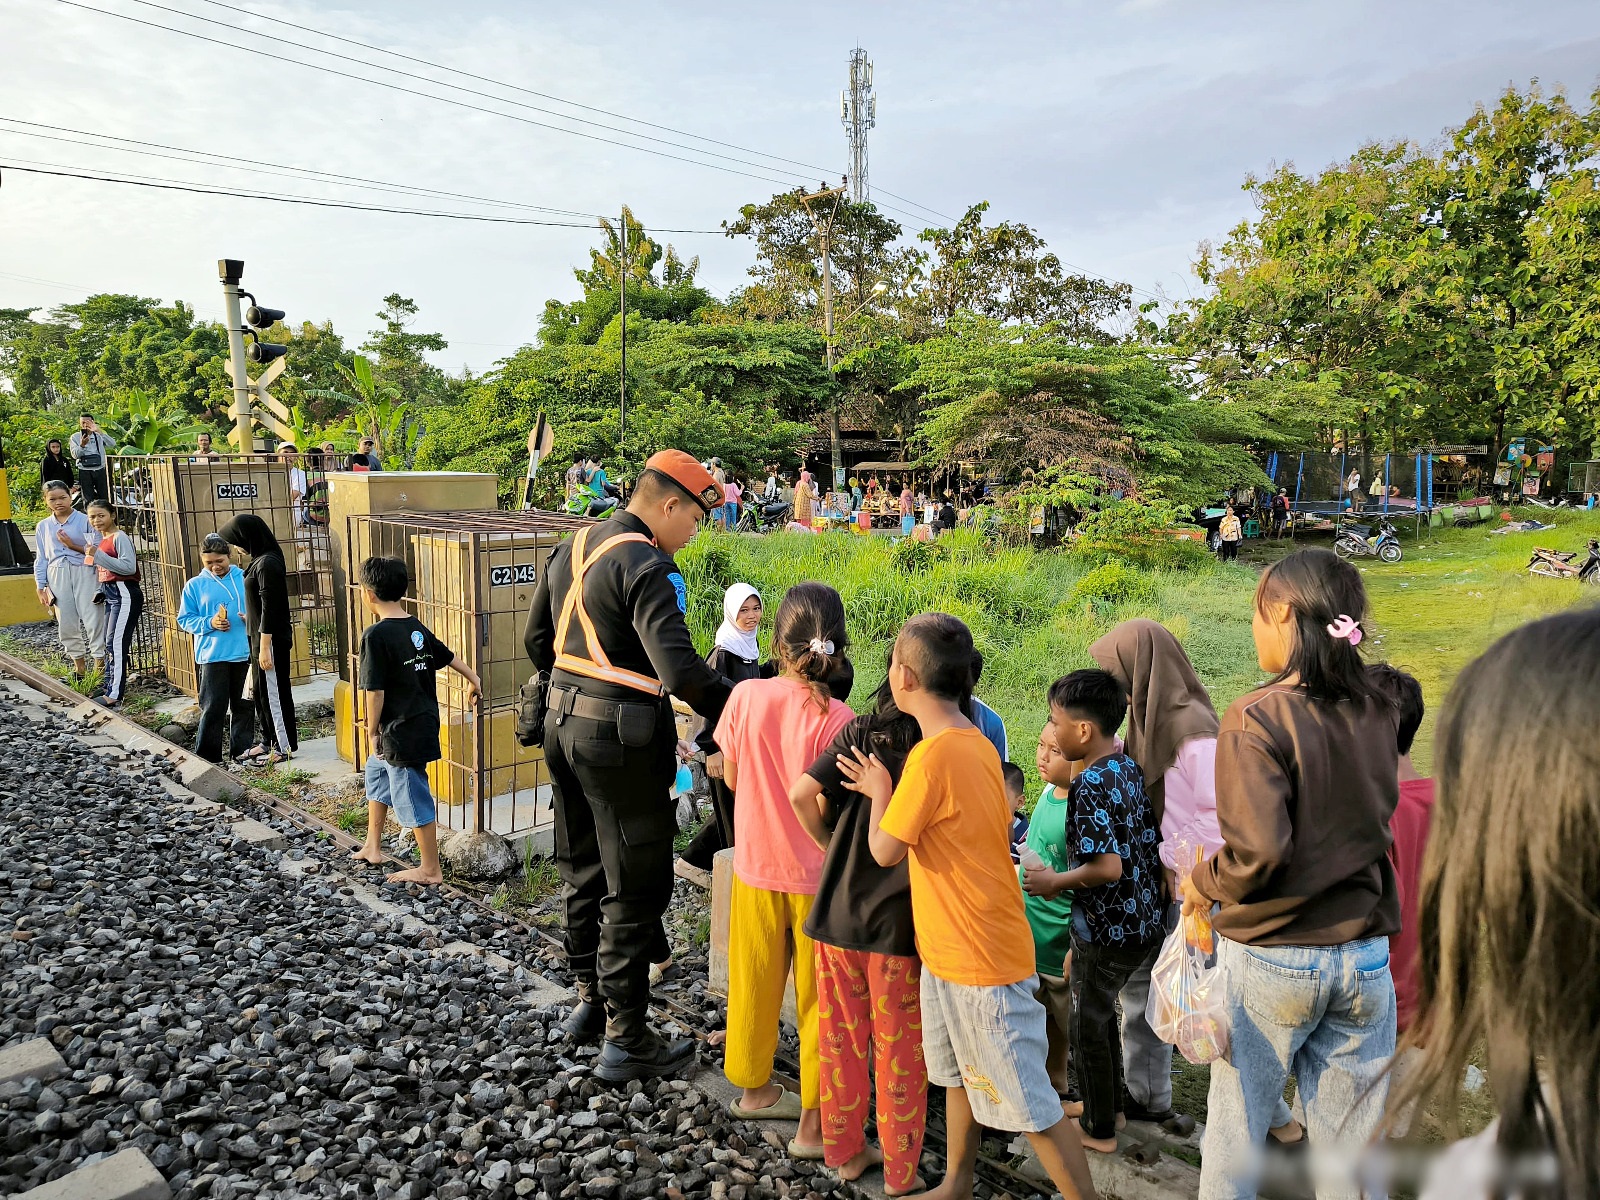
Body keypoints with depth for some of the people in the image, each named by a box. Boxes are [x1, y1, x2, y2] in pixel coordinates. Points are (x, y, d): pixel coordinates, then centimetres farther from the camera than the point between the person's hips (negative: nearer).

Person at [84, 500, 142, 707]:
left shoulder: (119, 537, -10)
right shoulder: (100, 539, 16)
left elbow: (129, 567, -23)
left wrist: (98, 555, -22)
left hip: (124, 594, -9)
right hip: (109, 594, 9)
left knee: (116, 643, -11)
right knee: (110, 643, 13)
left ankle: (114, 694, -10)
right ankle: (109, 686, 21)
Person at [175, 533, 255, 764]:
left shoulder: (245, 580, 4)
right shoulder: (194, 586, 5)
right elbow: (185, 620, 5)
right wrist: (209, 623, -12)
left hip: (244, 653, 1)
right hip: (212, 656, -1)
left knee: (243, 705, 11)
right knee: (212, 707, -1)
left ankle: (242, 750, 23)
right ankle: (206, 757, 7)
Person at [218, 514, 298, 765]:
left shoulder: (267, 564, -21)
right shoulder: (260, 560, 9)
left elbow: (269, 610, -22)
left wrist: (264, 648, -20)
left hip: (271, 640, -10)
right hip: (260, 637, 10)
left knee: (273, 692, 0)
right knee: (260, 690, 18)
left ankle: (284, 746, 10)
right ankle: (269, 739, 29)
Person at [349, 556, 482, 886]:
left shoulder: (376, 635, -19)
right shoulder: (418, 628, 3)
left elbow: (375, 690, -19)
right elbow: (450, 656, 17)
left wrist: (372, 731, -6)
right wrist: (473, 680, 33)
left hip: (401, 732, -9)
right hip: (425, 721, 9)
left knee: (412, 799, 3)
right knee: (376, 772, 27)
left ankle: (430, 869, 16)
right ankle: (372, 847, 38)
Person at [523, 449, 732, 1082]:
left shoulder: (572, 548, 9)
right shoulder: (645, 568, -19)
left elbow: (537, 640, 17)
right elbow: (680, 669, -30)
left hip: (563, 723, 9)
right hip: (621, 739, -9)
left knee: (582, 870, 21)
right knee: (635, 889, 3)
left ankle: (590, 999, 38)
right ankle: (626, 1040, 13)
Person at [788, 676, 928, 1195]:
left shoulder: (860, 730, -5)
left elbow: (802, 794, -12)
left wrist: (830, 844, 3)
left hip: (838, 914, 3)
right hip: (899, 924, -2)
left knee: (841, 1039, 19)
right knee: (900, 1053, 15)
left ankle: (845, 1151, 35)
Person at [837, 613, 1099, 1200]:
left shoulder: (932, 755, -25)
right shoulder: (977, 743, 3)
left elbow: (885, 850, -18)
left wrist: (879, 791, -1)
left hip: (982, 959, -10)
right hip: (949, 950, 10)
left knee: (1027, 1102, 3)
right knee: (958, 1076, 24)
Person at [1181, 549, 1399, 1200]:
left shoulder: (1257, 718, -18)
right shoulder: (1375, 712, 1)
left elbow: (1257, 850, -22)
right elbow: (1377, 815, 14)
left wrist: (1201, 885, -5)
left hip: (1270, 957, -5)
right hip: (1364, 957, 5)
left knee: (1235, 1128, 13)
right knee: (1351, 1141, 15)